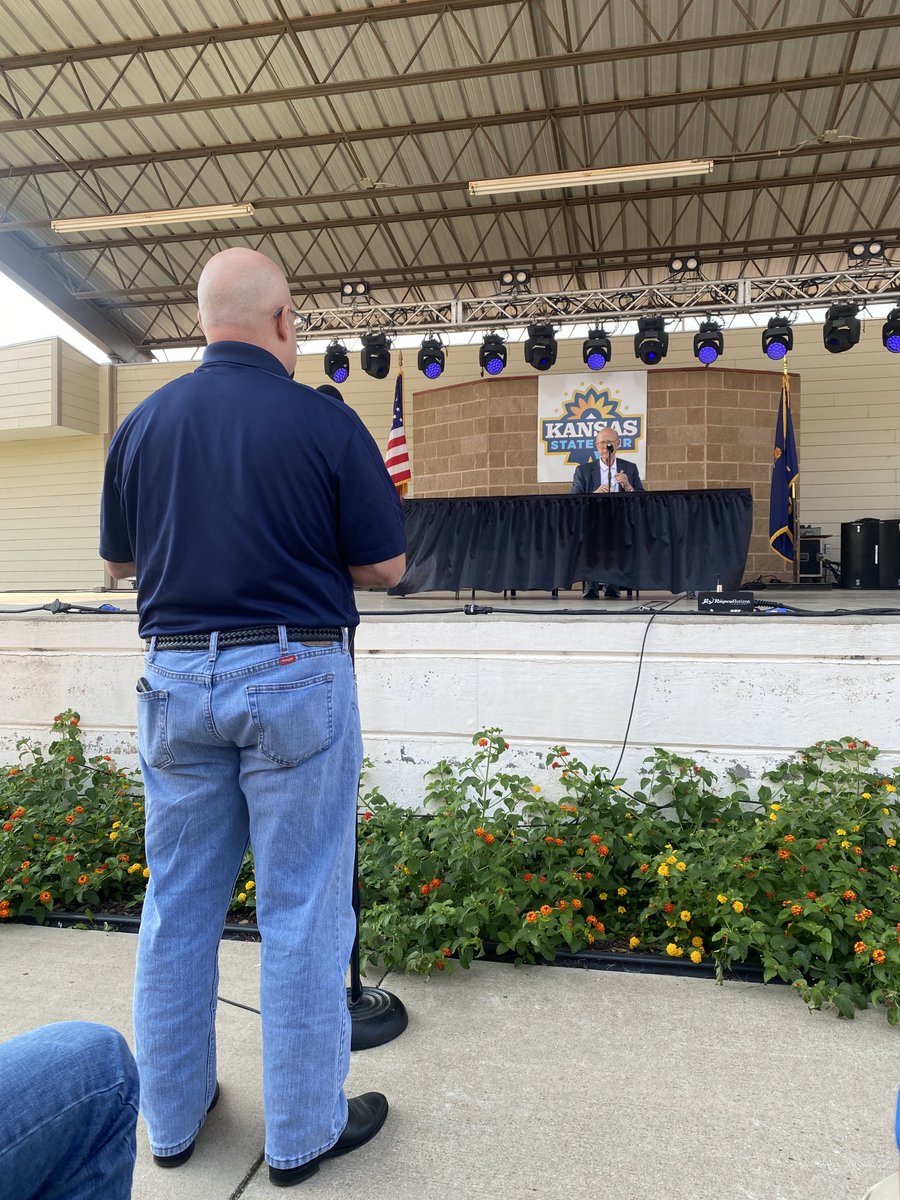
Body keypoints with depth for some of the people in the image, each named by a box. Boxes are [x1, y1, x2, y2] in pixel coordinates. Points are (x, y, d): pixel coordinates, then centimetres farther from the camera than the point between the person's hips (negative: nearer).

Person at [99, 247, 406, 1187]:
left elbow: (118, 561, 13)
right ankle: (303, 1132, 23)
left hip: (174, 676, 5)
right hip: (294, 677, -4)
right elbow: (384, 567, -4)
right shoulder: (325, 422, -8)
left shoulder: (143, 422, 4)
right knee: (301, 910, 7)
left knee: (177, 905, 17)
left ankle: (171, 1117, 34)